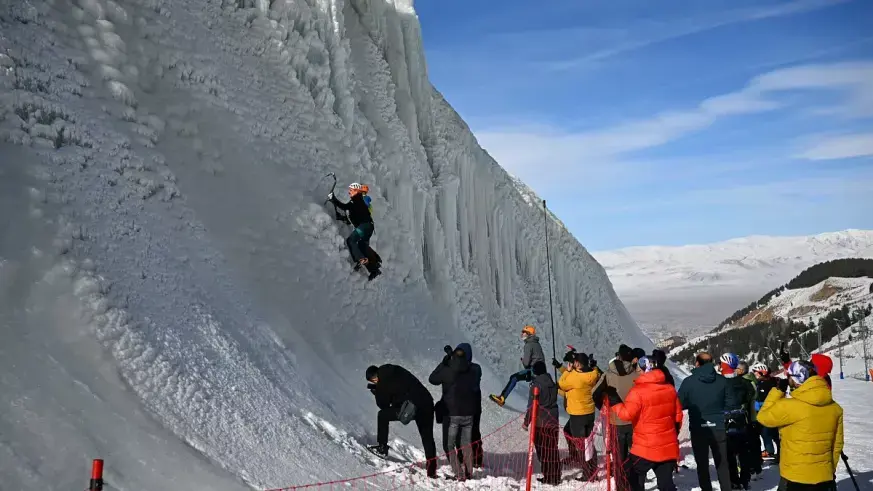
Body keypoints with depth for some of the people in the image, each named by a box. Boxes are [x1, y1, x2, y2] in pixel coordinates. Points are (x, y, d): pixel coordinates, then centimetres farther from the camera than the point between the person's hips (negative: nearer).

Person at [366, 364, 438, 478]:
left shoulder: (383, 384, -4)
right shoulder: (396, 370, 16)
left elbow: (383, 405, 6)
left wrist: (376, 392, 21)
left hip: (410, 407, -7)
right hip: (427, 403, 7)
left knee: (383, 415, 13)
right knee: (427, 437, 18)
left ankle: (382, 447, 16)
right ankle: (432, 471, 21)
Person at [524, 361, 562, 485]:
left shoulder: (536, 385, -14)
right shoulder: (553, 384, 5)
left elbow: (532, 406, -12)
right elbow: (553, 400, 12)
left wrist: (526, 422, -6)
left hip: (540, 422, -6)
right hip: (553, 421, 6)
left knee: (543, 450, 3)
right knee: (552, 449, 11)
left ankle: (548, 477, 6)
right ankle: (555, 477, 15)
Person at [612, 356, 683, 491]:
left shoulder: (638, 391, -17)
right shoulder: (669, 388, 4)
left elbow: (627, 414, -20)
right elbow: (678, 415, 11)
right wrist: (674, 433, 24)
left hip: (646, 448, -6)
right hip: (669, 446, 6)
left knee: (634, 480, 14)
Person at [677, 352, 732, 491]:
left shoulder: (689, 381, -11)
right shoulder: (722, 380, -5)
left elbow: (680, 404, -6)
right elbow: (728, 403, 2)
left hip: (698, 429, -2)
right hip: (719, 428, 2)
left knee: (702, 464, 11)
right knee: (722, 462, 15)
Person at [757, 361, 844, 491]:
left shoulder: (789, 406, -22)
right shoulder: (835, 408, -1)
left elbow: (763, 417, -6)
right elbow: (837, 444, 8)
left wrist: (778, 390, -2)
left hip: (794, 479, -5)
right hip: (825, 478, 5)